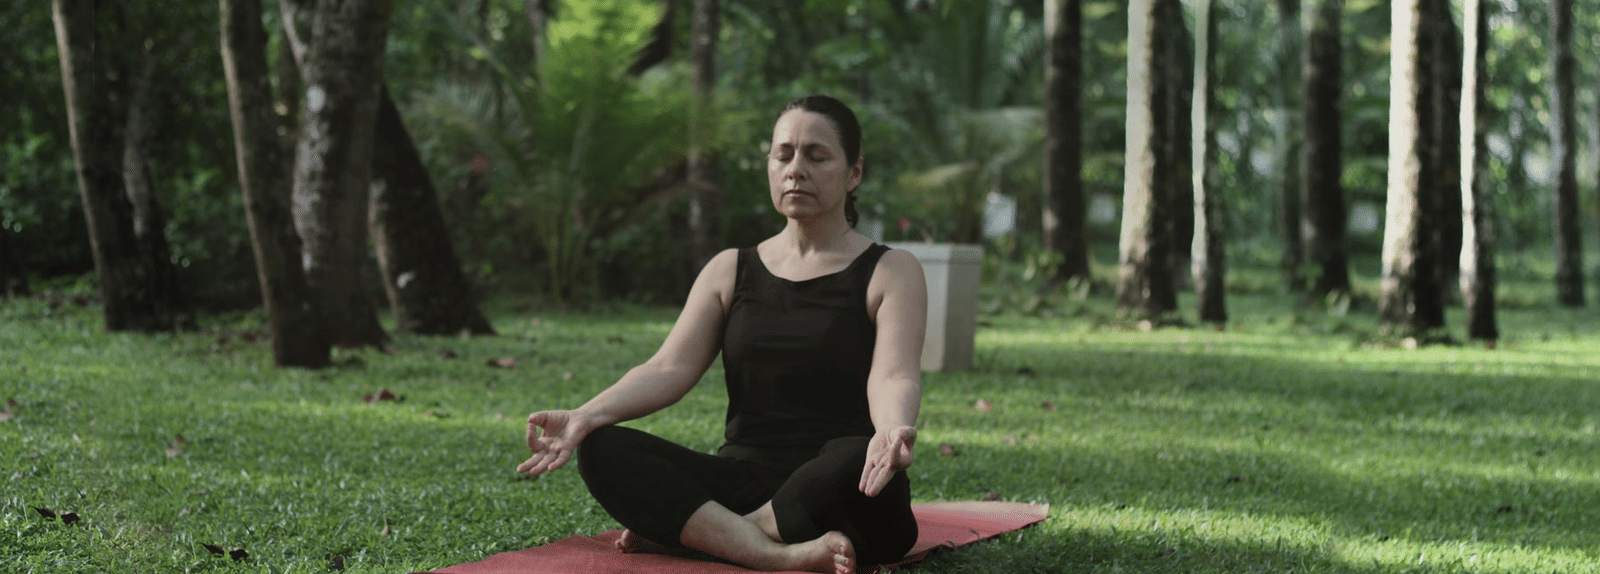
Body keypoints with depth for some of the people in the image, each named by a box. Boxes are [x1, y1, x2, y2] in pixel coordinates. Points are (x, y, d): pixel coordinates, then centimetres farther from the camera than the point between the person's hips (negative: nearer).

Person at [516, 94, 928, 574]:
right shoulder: (730, 271, 14)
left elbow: (894, 376, -13)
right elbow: (669, 369, 1)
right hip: (742, 481, 3)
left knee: (858, 460, -39)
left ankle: (682, 530, -21)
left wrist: (894, 431, -39)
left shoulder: (891, 273, 4)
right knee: (602, 450, -22)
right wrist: (586, 416, -19)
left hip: (835, 496, -3)